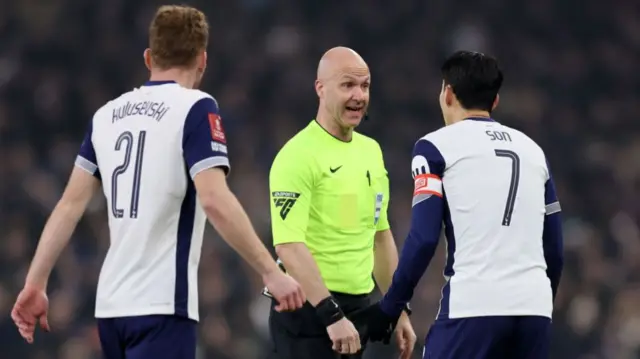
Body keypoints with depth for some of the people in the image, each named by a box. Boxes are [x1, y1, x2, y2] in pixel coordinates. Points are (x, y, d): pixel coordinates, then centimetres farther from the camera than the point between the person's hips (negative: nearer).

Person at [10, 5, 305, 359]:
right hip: (160, 305, -7)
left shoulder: (107, 114, 12)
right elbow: (215, 201, -18)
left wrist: (35, 284, 12)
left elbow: (71, 204, 10)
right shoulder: (194, 108, -7)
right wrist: (271, 272, -15)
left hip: (111, 304, 7)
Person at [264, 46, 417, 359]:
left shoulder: (371, 151, 13)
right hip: (310, 308, -8)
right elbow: (289, 245, -21)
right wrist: (331, 314, -27)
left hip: (358, 308, 8)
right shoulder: (298, 155, -13)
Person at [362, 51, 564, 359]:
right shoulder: (532, 149, 19)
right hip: (533, 307, 5)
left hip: (473, 305, -5)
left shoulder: (438, 146, 3)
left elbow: (423, 239, -6)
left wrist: (390, 308, 1)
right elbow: (554, 248, 18)